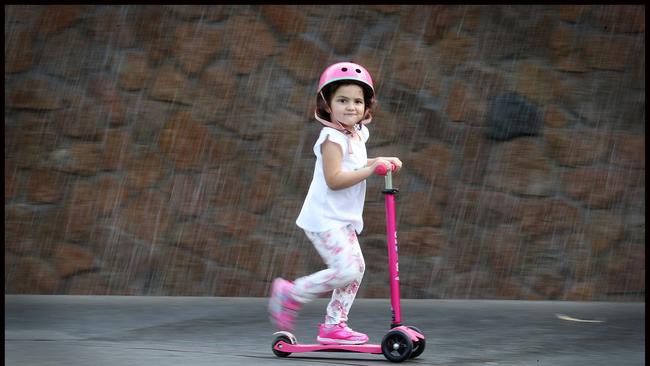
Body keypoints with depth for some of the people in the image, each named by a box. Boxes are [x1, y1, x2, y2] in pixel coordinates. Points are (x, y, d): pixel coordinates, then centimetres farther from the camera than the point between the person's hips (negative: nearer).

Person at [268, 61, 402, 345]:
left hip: (342, 220, 10)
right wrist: (371, 169, -26)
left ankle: (333, 325, 13)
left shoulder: (357, 134, 13)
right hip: (324, 219, -10)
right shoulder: (332, 138, -16)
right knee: (345, 270, -18)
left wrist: (381, 162, 17)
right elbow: (334, 179, -25)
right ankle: (291, 295, -3)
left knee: (357, 267, 7)